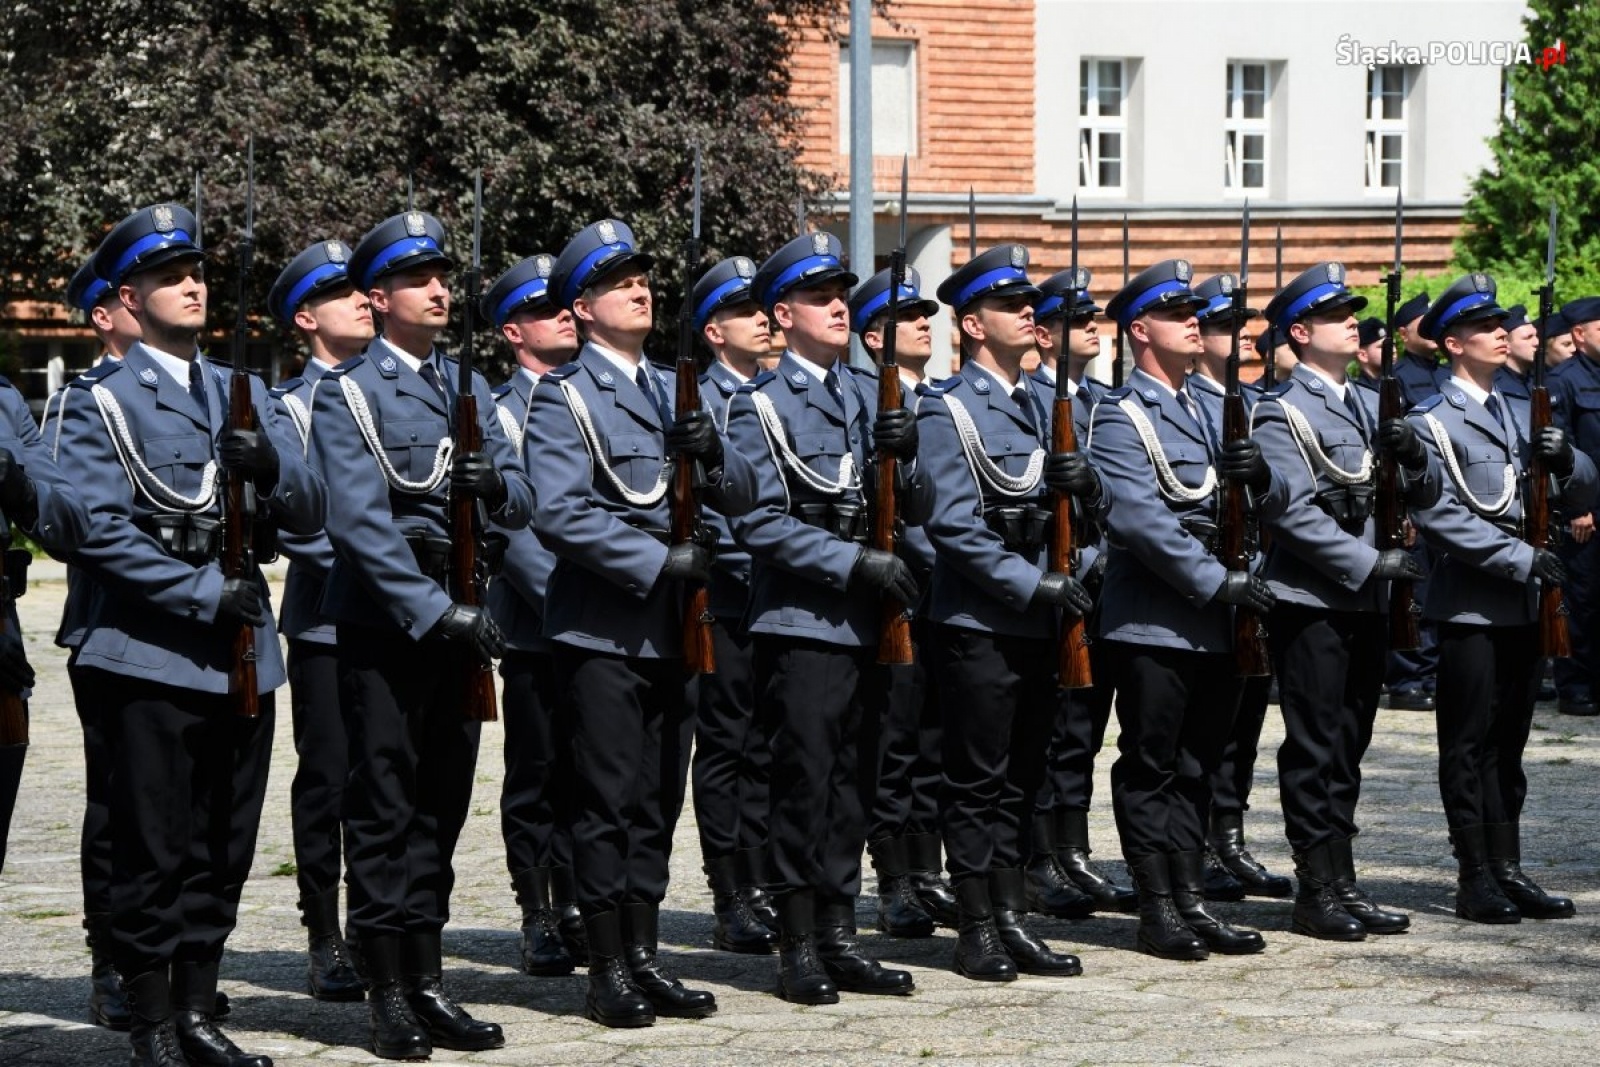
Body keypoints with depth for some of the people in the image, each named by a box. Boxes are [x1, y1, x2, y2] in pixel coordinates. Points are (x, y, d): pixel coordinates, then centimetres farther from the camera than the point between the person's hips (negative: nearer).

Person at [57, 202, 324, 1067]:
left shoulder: (242, 395, 14)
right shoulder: (99, 402, -4)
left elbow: (308, 512, 9)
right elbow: (97, 533, -13)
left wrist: (270, 466, -13)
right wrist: (206, 592, -18)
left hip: (243, 659, 6)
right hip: (154, 661, -6)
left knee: (222, 853, 11)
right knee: (153, 856, 0)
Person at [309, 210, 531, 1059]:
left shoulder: (467, 386, 14)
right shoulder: (347, 392, -5)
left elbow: (521, 502, 9)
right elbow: (359, 519, -15)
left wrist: (495, 484, -16)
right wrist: (433, 610, -23)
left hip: (457, 621, 6)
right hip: (383, 623, -6)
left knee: (441, 806, 9)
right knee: (384, 808, -2)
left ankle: (427, 984, 16)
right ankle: (389, 997, 2)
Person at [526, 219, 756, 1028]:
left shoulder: (670, 391, 15)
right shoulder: (563, 397, -5)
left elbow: (740, 498, 12)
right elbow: (561, 515, -17)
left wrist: (713, 455, -10)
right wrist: (661, 561, -20)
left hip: (670, 628, 6)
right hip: (603, 629, -6)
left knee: (658, 801, 9)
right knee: (609, 802, -3)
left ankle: (645, 959, 16)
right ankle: (608, 972, 3)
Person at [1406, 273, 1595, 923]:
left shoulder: (1521, 417, 16)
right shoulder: (1433, 423, -5)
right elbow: (1440, 516, -16)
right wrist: (1522, 558, -20)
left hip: (1524, 605, 6)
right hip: (1471, 606, -6)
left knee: (1508, 743, 10)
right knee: (1470, 745, -2)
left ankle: (1507, 869, 15)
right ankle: (1475, 879, 2)